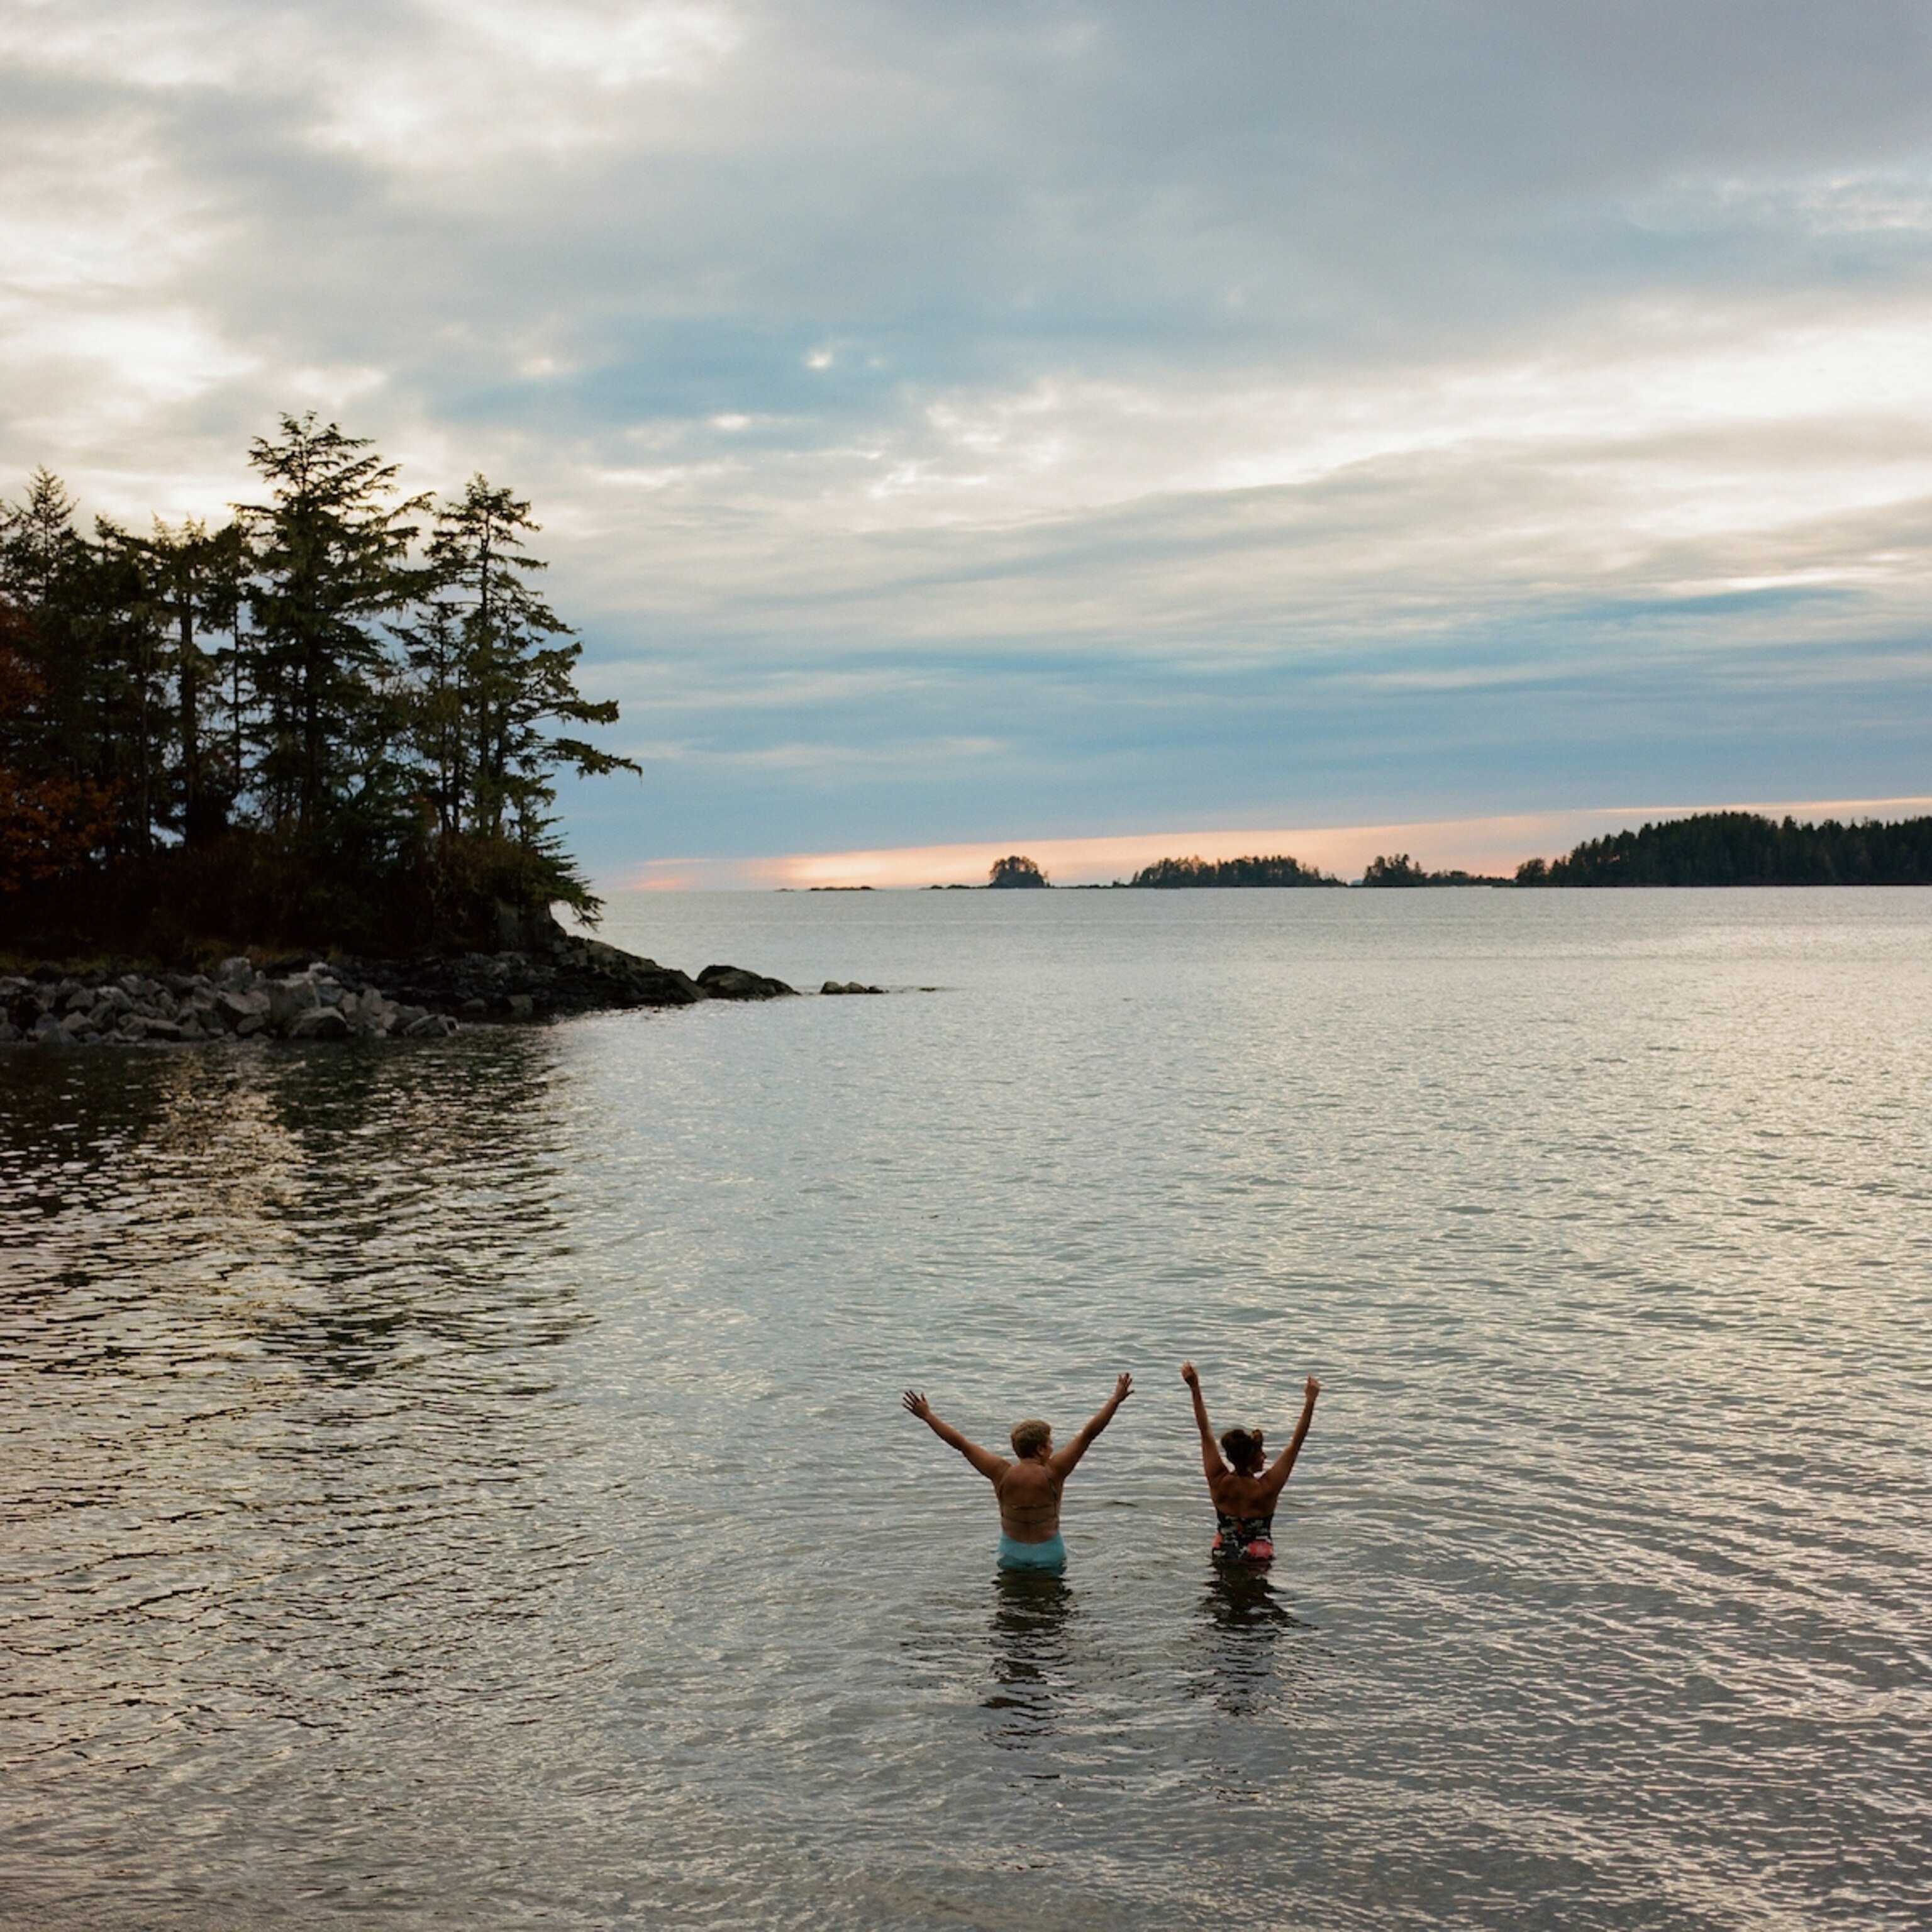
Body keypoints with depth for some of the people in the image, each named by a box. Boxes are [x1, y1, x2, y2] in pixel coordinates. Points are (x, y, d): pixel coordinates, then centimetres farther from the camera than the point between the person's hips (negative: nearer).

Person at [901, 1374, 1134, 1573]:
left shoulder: (1002, 1473, -9)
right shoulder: (1053, 1473, -14)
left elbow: (962, 1444, -2)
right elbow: (1088, 1434, -11)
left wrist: (927, 1416, 5)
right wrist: (1116, 1400, -7)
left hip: (1011, 1554, 3)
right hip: (1049, 1554, -3)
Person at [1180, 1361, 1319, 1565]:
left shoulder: (1220, 1483, -10)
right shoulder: (1266, 1488, -18)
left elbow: (1206, 1432, -4)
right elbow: (1296, 1443, -14)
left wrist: (1195, 1389, 0)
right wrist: (1310, 1402, -13)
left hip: (1223, 1556, 3)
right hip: (1258, 1560, -3)